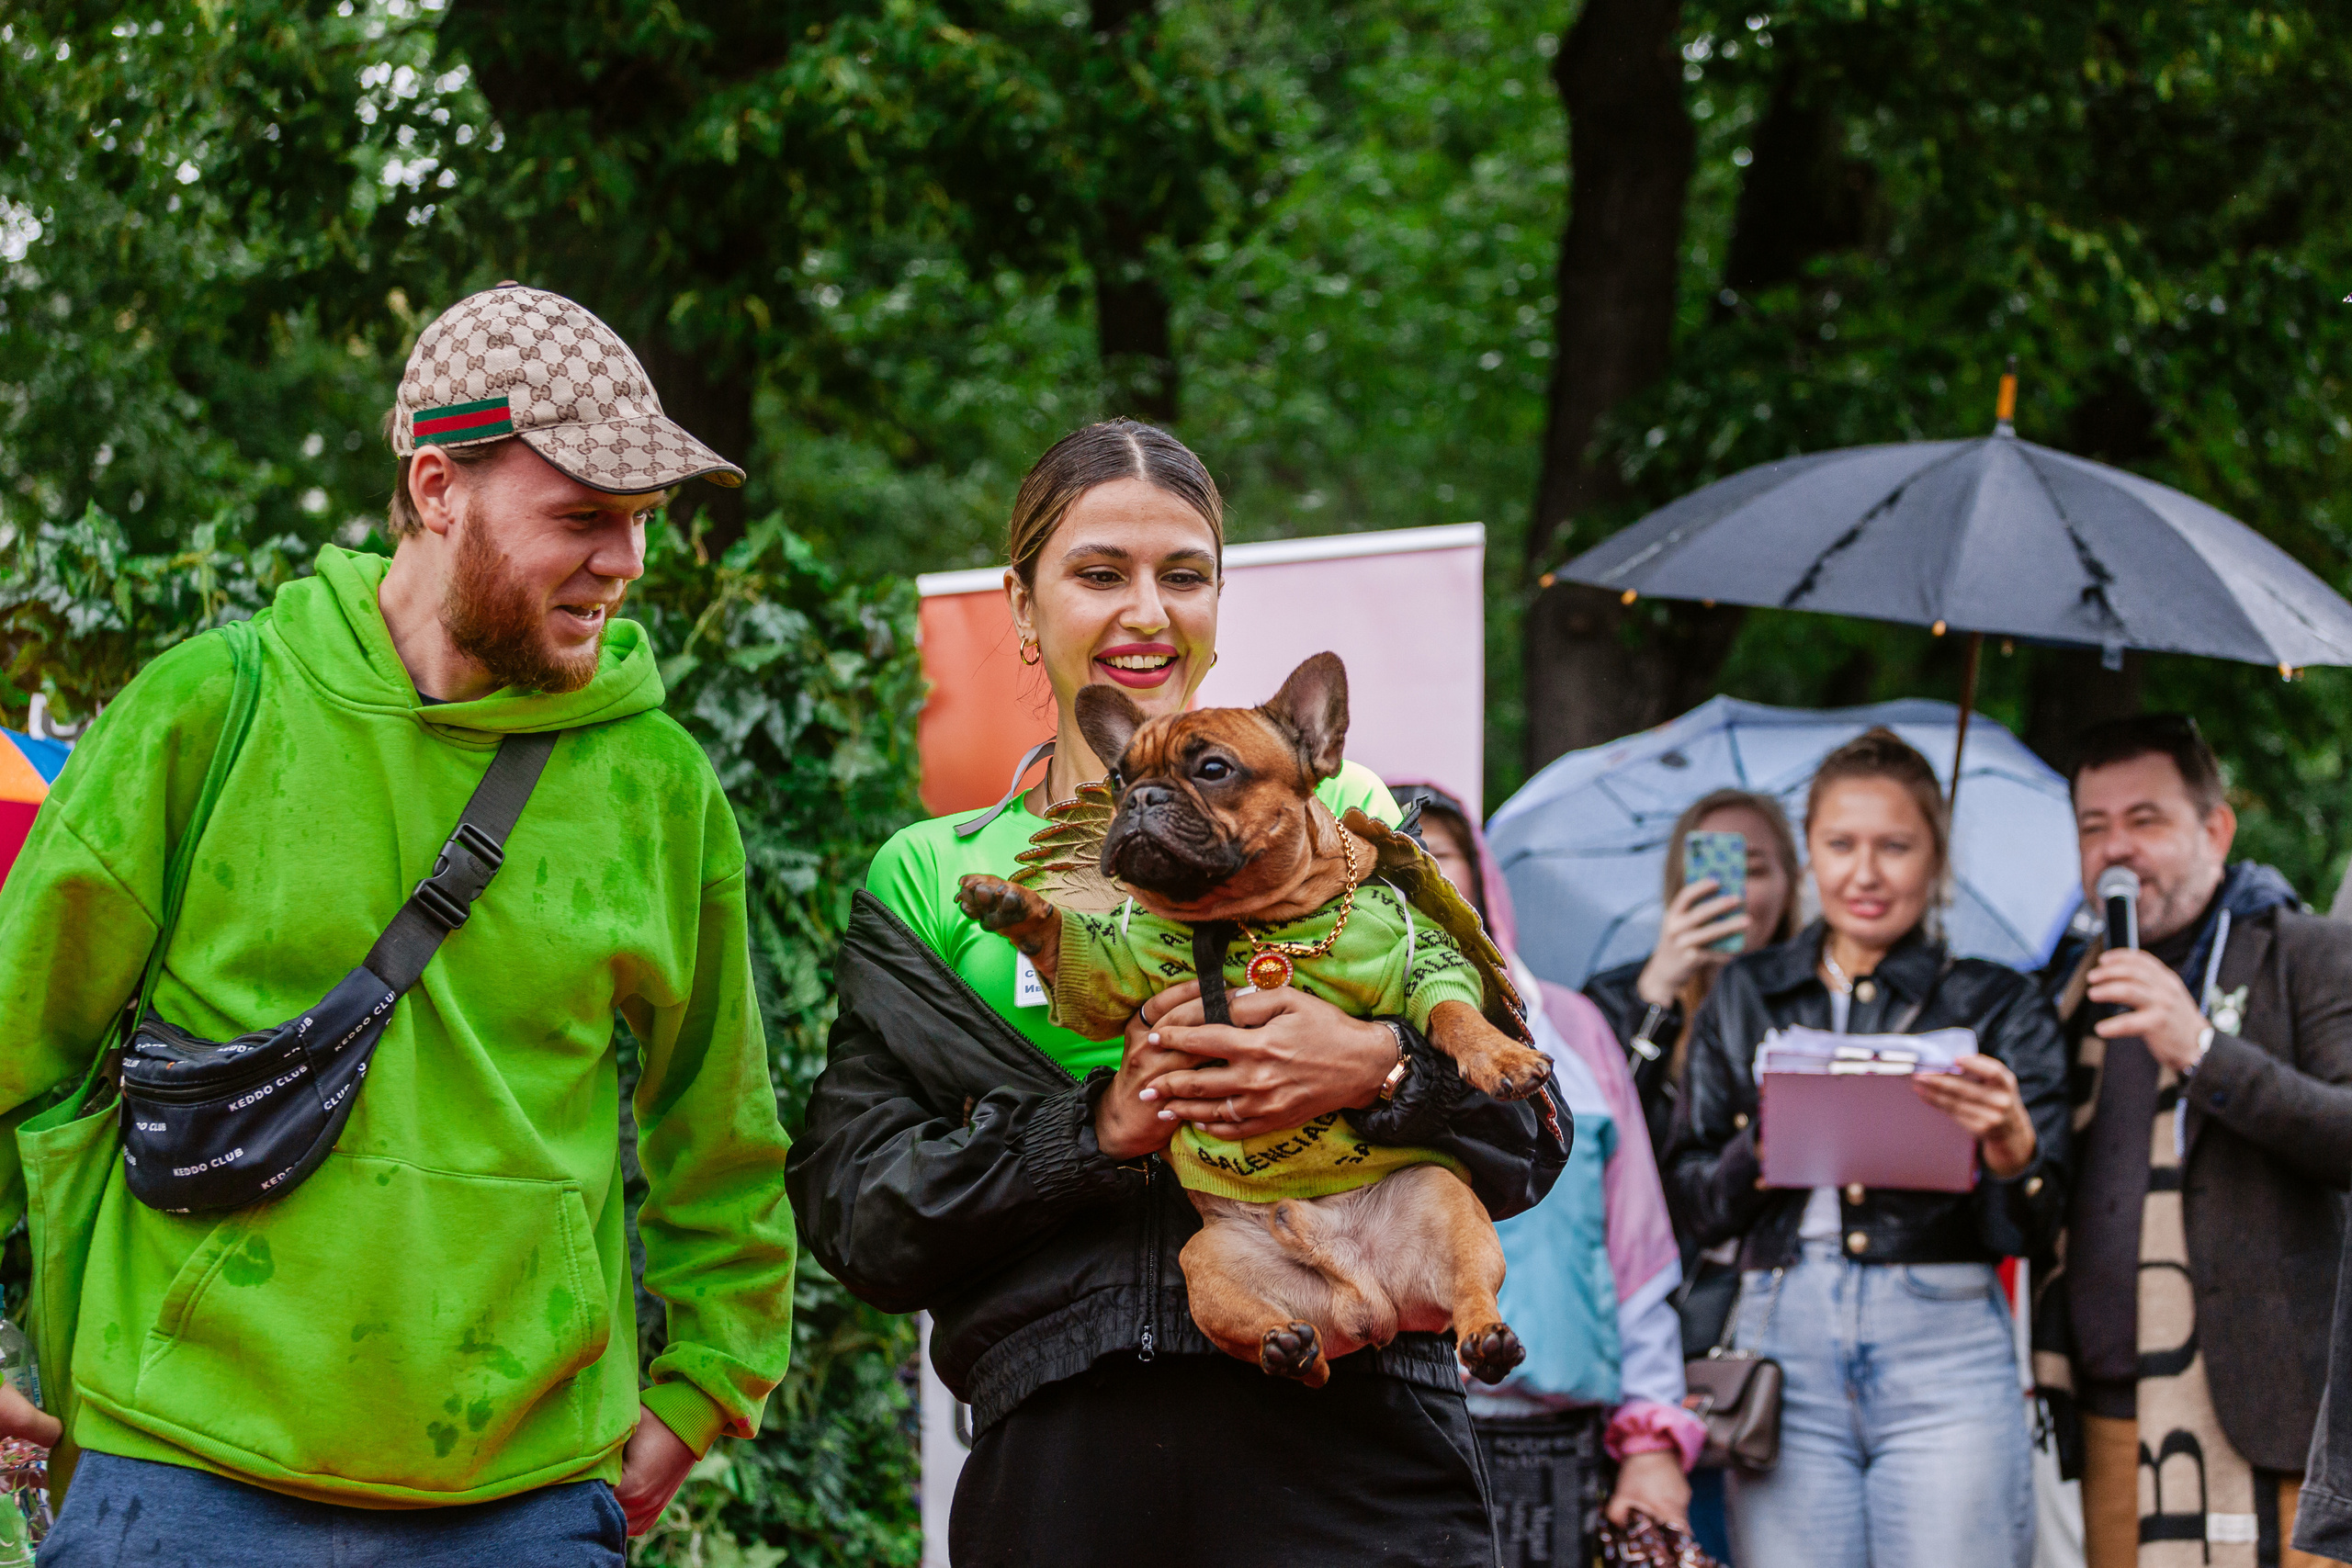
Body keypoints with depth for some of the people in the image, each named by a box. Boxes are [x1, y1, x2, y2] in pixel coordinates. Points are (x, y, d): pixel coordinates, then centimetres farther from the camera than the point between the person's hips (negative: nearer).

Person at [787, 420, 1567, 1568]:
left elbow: (1528, 1140, 7)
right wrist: (1099, 1129, -11)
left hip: (1344, 1443, 0)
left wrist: (1379, 1069, -14)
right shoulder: (928, 880, 14)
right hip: (1057, 1464, 0)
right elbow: (854, 1210, 3)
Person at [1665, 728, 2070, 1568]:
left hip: (1944, 1348, -2)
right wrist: (1765, 1145, -9)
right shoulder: (1745, 997, 15)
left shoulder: (1996, 1003, 9)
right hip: (1783, 1344, 2)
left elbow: (2032, 1227, 0)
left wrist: (2012, 1147, -22)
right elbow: (1688, 1200, 11)